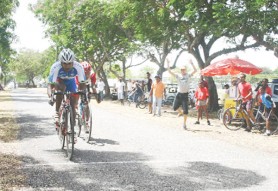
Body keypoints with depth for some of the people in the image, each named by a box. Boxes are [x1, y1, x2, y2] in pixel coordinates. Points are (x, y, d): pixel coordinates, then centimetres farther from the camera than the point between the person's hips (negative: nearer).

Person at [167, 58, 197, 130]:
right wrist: (168, 64, -3)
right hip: (179, 94, 3)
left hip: (185, 95, -2)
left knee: (185, 110, -4)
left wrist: (191, 63, -19)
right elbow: (170, 71, 3)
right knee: (175, 108, 5)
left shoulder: (188, 76, 1)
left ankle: (184, 124, 8)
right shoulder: (178, 77, 6)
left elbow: (195, 70, -11)